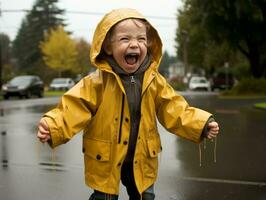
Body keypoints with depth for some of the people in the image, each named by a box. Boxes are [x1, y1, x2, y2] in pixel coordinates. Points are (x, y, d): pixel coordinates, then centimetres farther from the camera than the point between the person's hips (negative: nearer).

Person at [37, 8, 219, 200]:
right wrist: (52, 128, -38)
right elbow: (73, 110, -20)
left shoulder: (154, 81, -7)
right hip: (105, 160, -3)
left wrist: (202, 124, -15)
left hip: (141, 160, 4)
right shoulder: (97, 82, -17)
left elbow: (175, 111, -3)